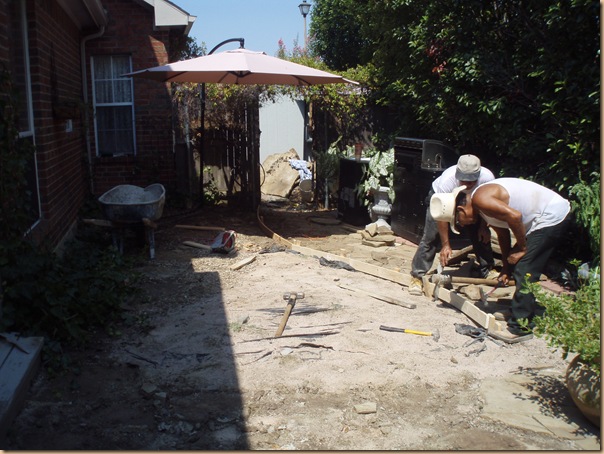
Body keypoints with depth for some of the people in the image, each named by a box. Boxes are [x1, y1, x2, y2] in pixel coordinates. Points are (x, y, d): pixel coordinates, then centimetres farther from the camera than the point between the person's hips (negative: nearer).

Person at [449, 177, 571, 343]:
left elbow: (514, 216, -28)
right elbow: (503, 234, 18)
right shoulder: (483, 207, 13)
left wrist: (522, 248, -15)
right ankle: (536, 315, 28)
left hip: (551, 216, -10)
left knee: (524, 271, -9)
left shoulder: (480, 198, -18)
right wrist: (506, 269, 18)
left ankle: (520, 329, -4)